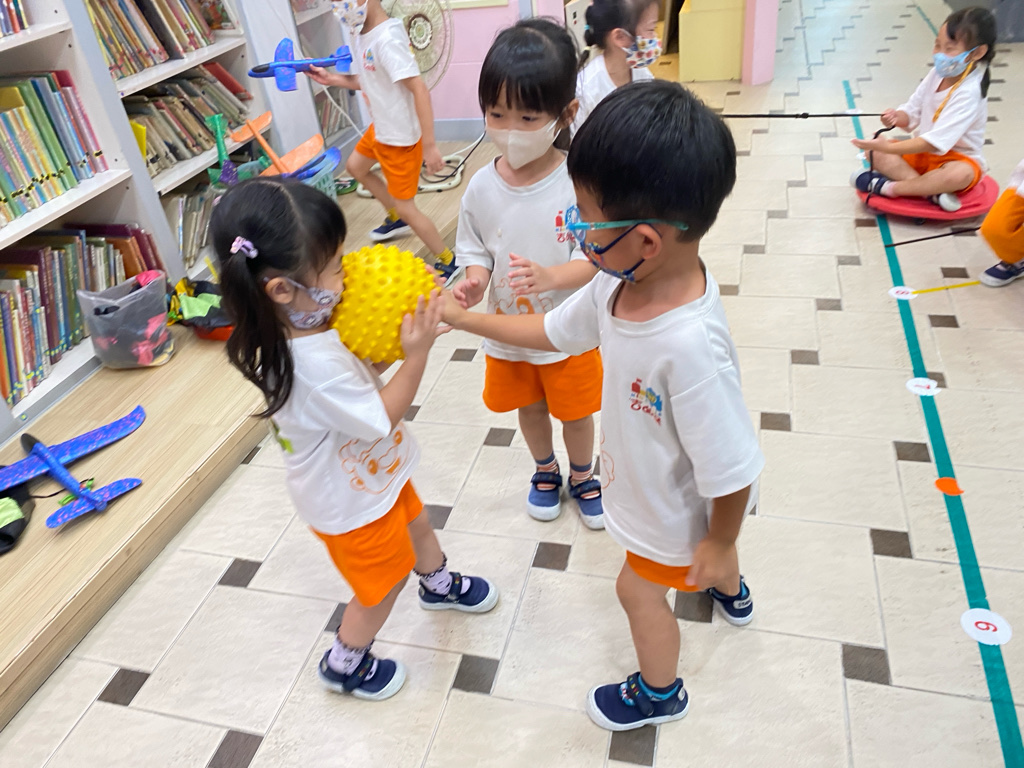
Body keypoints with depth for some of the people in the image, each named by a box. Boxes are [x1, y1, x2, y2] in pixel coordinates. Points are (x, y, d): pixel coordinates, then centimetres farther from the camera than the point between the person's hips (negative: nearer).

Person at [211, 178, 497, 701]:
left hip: (374, 471, 8)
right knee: (385, 581, 16)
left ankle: (439, 584, 64)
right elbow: (382, 418, -29)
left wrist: (395, 317, -17)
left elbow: (360, 365, -2)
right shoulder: (313, 365, -42)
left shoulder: (302, 321, -14)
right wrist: (416, 353, -29)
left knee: (414, 523, 32)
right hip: (351, 500, -8)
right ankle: (344, 665, 43)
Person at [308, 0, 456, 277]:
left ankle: (447, 261, 19)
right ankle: (396, 220, 49)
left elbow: (419, 89, -32)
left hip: (401, 135, -10)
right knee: (355, 167, 31)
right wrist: (331, 78, 7)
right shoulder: (361, 34, -2)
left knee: (405, 206, 0)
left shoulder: (387, 39, -30)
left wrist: (429, 145, -32)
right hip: (381, 127, 10)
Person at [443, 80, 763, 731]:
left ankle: (659, 694, 52)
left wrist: (720, 545, -16)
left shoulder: (688, 347, -46)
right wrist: (460, 316, -1)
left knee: (640, 588, 19)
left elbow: (731, 473, -34)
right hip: (655, 484, 7)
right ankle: (730, 593, 72)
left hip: (678, 510, -7)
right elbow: (553, 331, -2)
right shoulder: (622, 285, -21)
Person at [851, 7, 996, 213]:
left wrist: (889, 147, -35)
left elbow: (935, 141, -31)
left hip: (957, 158, -7)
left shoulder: (969, 92, -24)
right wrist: (897, 117, -23)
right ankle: (931, 191, -25)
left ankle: (888, 187, -28)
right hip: (922, 153, 7)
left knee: (960, 174, -41)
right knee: (875, 150, -12)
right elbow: (912, 111, 2)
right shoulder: (938, 74, -4)